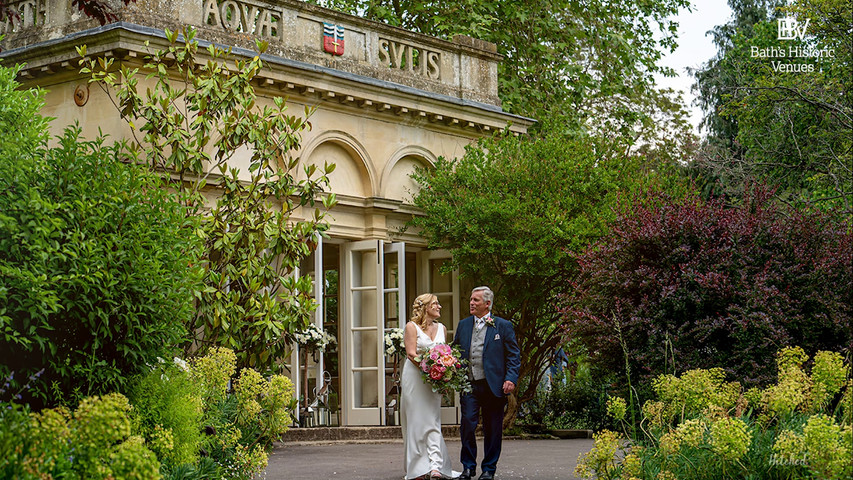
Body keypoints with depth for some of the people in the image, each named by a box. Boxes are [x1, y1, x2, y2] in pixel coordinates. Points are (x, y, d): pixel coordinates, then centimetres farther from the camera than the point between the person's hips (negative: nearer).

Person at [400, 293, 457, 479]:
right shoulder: (412, 327, -1)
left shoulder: (442, 328, 14)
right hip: (414, 377, -4)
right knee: (416, 421, -2)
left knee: (433, 421, -5)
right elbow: (411, 353, -10)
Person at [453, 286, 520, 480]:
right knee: (467, 424, -7)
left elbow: (513, 355, 1)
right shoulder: (463, 325, 12)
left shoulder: (503, 326, 2)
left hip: (493, 385, -2)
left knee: (492, 429, 4)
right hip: (468, 384, 2)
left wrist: (511, 379, -11)